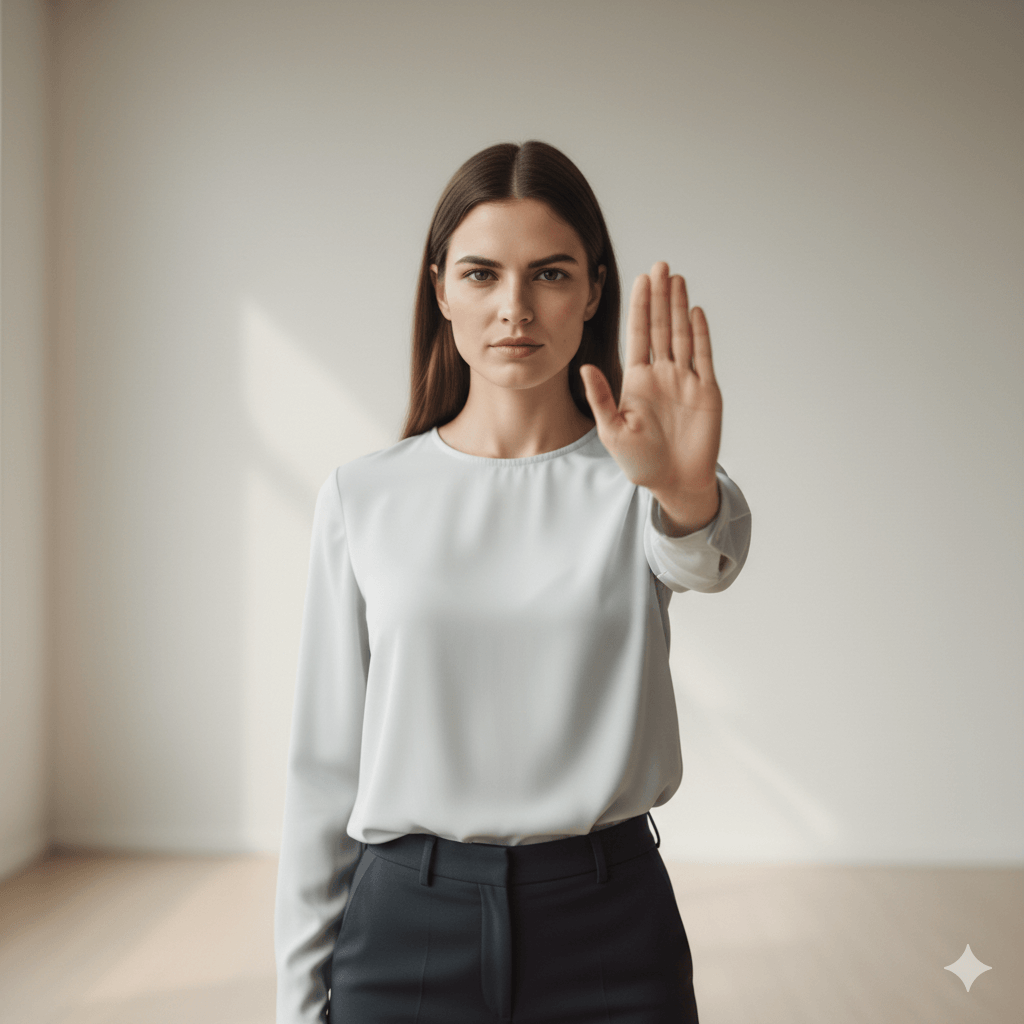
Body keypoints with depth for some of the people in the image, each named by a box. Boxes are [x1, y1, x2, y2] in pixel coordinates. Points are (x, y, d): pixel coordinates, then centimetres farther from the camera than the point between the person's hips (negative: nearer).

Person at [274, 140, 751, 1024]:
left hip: (609, 925, 0)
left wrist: (688, 493, -50)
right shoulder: (362, 498, -2)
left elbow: (706, 559, -27)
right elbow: (326, 763, 2)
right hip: (405, 926, 1)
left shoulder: (634, 488, -3)